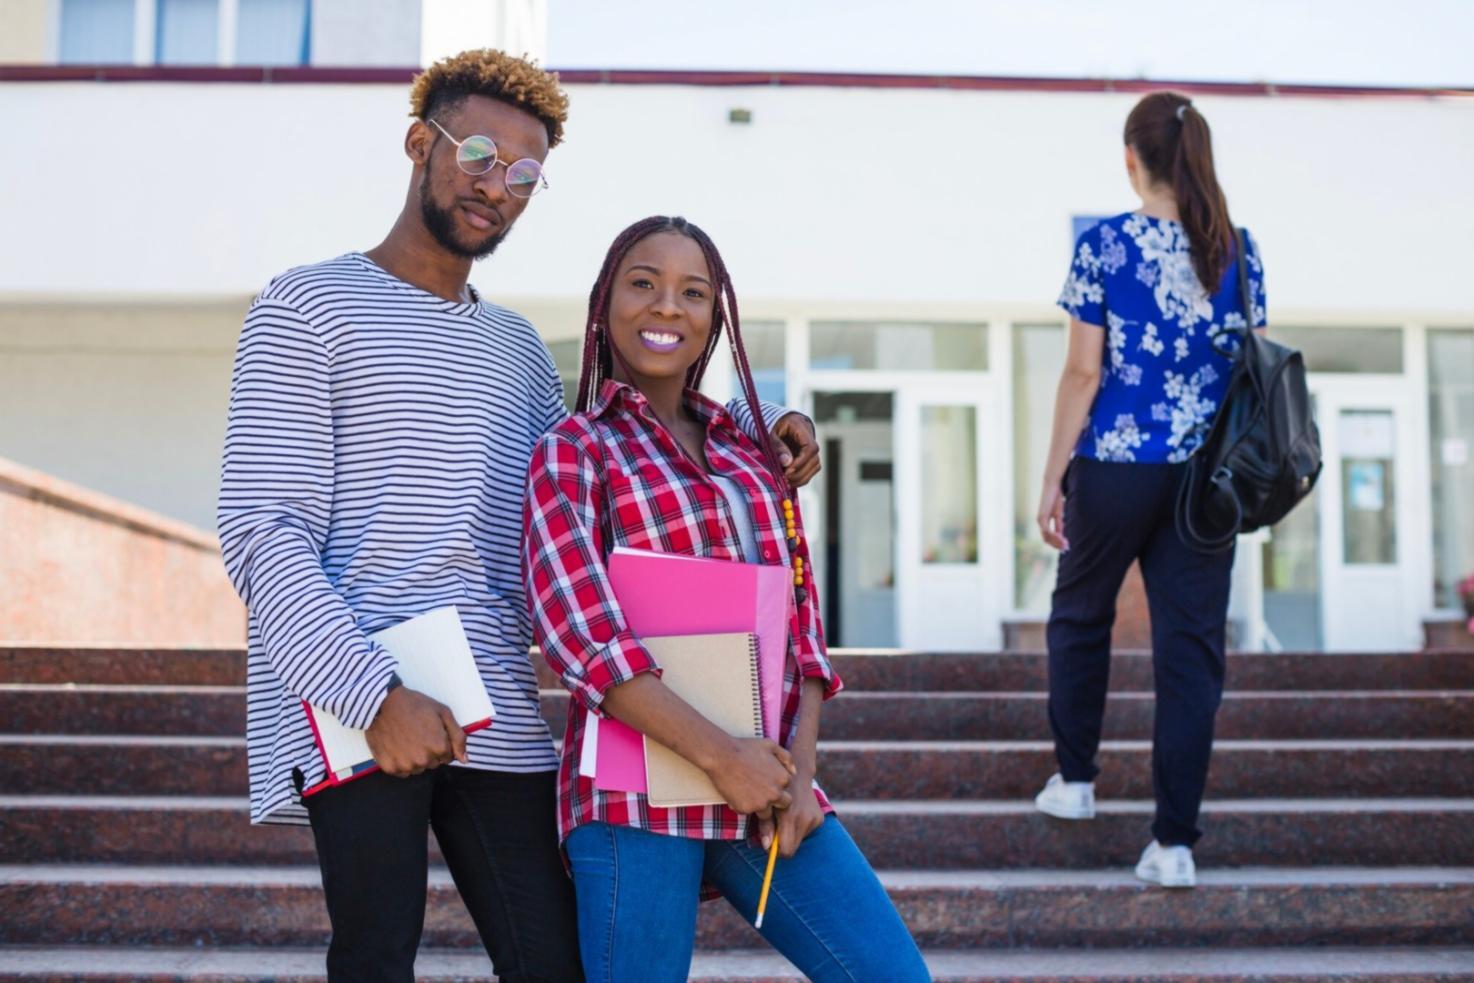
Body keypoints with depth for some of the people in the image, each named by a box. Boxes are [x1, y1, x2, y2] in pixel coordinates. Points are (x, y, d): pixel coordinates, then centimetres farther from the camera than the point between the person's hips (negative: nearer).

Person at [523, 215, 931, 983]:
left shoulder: (755, 460, 16)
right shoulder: (572, 451, 2)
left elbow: (802, 626, 14)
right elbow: (577, 630, -11)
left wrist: (799, 770, -2)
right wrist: (718, 755, -17)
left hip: (767, 787, 5)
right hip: (637, 793, -4)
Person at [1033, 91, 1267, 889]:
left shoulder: (1104, 245, -7)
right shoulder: (1238, 250, 3)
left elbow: (1084, 372, -8)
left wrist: (1053, 479, -3)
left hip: (1115, 467, -2)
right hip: (1207, 476, 3)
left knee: (1080, 613, 21)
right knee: (1191, 643, 4)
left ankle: (1075, 779, 31)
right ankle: (1175, 840, 3)